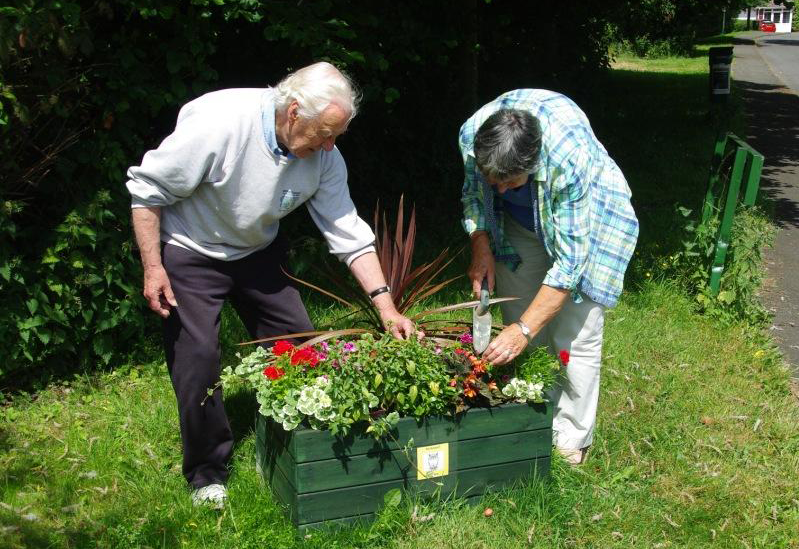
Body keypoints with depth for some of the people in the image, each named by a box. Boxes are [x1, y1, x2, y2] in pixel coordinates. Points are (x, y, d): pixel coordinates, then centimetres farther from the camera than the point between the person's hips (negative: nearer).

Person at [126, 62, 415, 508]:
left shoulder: (322, 154, -16)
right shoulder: (218, 123, -33)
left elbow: (349, 232, -10)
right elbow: (147, 188, -22)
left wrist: (385, 304, -16)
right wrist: (153, 267, -21)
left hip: (258, 251, 5)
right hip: (189, 253, -5)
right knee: (199, 357, -10)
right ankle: (207, 473, 12)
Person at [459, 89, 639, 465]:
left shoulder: (572, 157, -42)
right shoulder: (472, 134, -28)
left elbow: (569, 261, -35)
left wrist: (525, 329, -36)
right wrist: (481, 246, -17)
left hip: (585, 219, -4)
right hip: (521, 222, 5)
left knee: (575, 340, -8)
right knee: (518, 336, 4)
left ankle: (571, 441, 9)